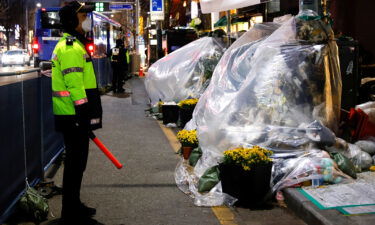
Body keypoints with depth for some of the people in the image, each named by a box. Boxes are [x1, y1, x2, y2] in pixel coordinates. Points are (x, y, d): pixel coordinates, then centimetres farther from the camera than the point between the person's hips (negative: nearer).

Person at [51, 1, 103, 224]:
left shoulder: (73, 45, 18)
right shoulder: (71, 48, -17)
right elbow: (74, 86, -23)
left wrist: (88, 117, 25)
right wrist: (85, 118, -22)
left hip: (73, 116, 11)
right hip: (74, 117, -11)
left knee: (76, 161, 18)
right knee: (76, 162, -3)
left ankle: (74, 206, 31)